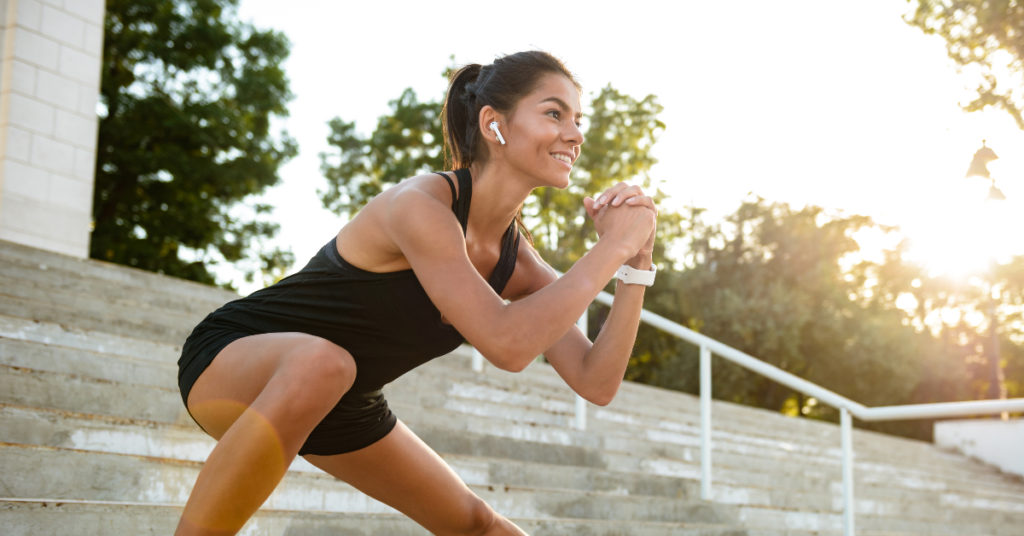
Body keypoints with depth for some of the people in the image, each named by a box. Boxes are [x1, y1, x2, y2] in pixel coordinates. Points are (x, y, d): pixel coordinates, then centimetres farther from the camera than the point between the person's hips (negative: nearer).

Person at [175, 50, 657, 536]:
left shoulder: (517, 262, -5)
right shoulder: (420, 205, -28)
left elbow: (596, 383, -8)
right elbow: (506, 343, -38)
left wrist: (636, 263, -17)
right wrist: (613, 246, -31)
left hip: (339, 406, 8)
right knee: (320, 362, -43)